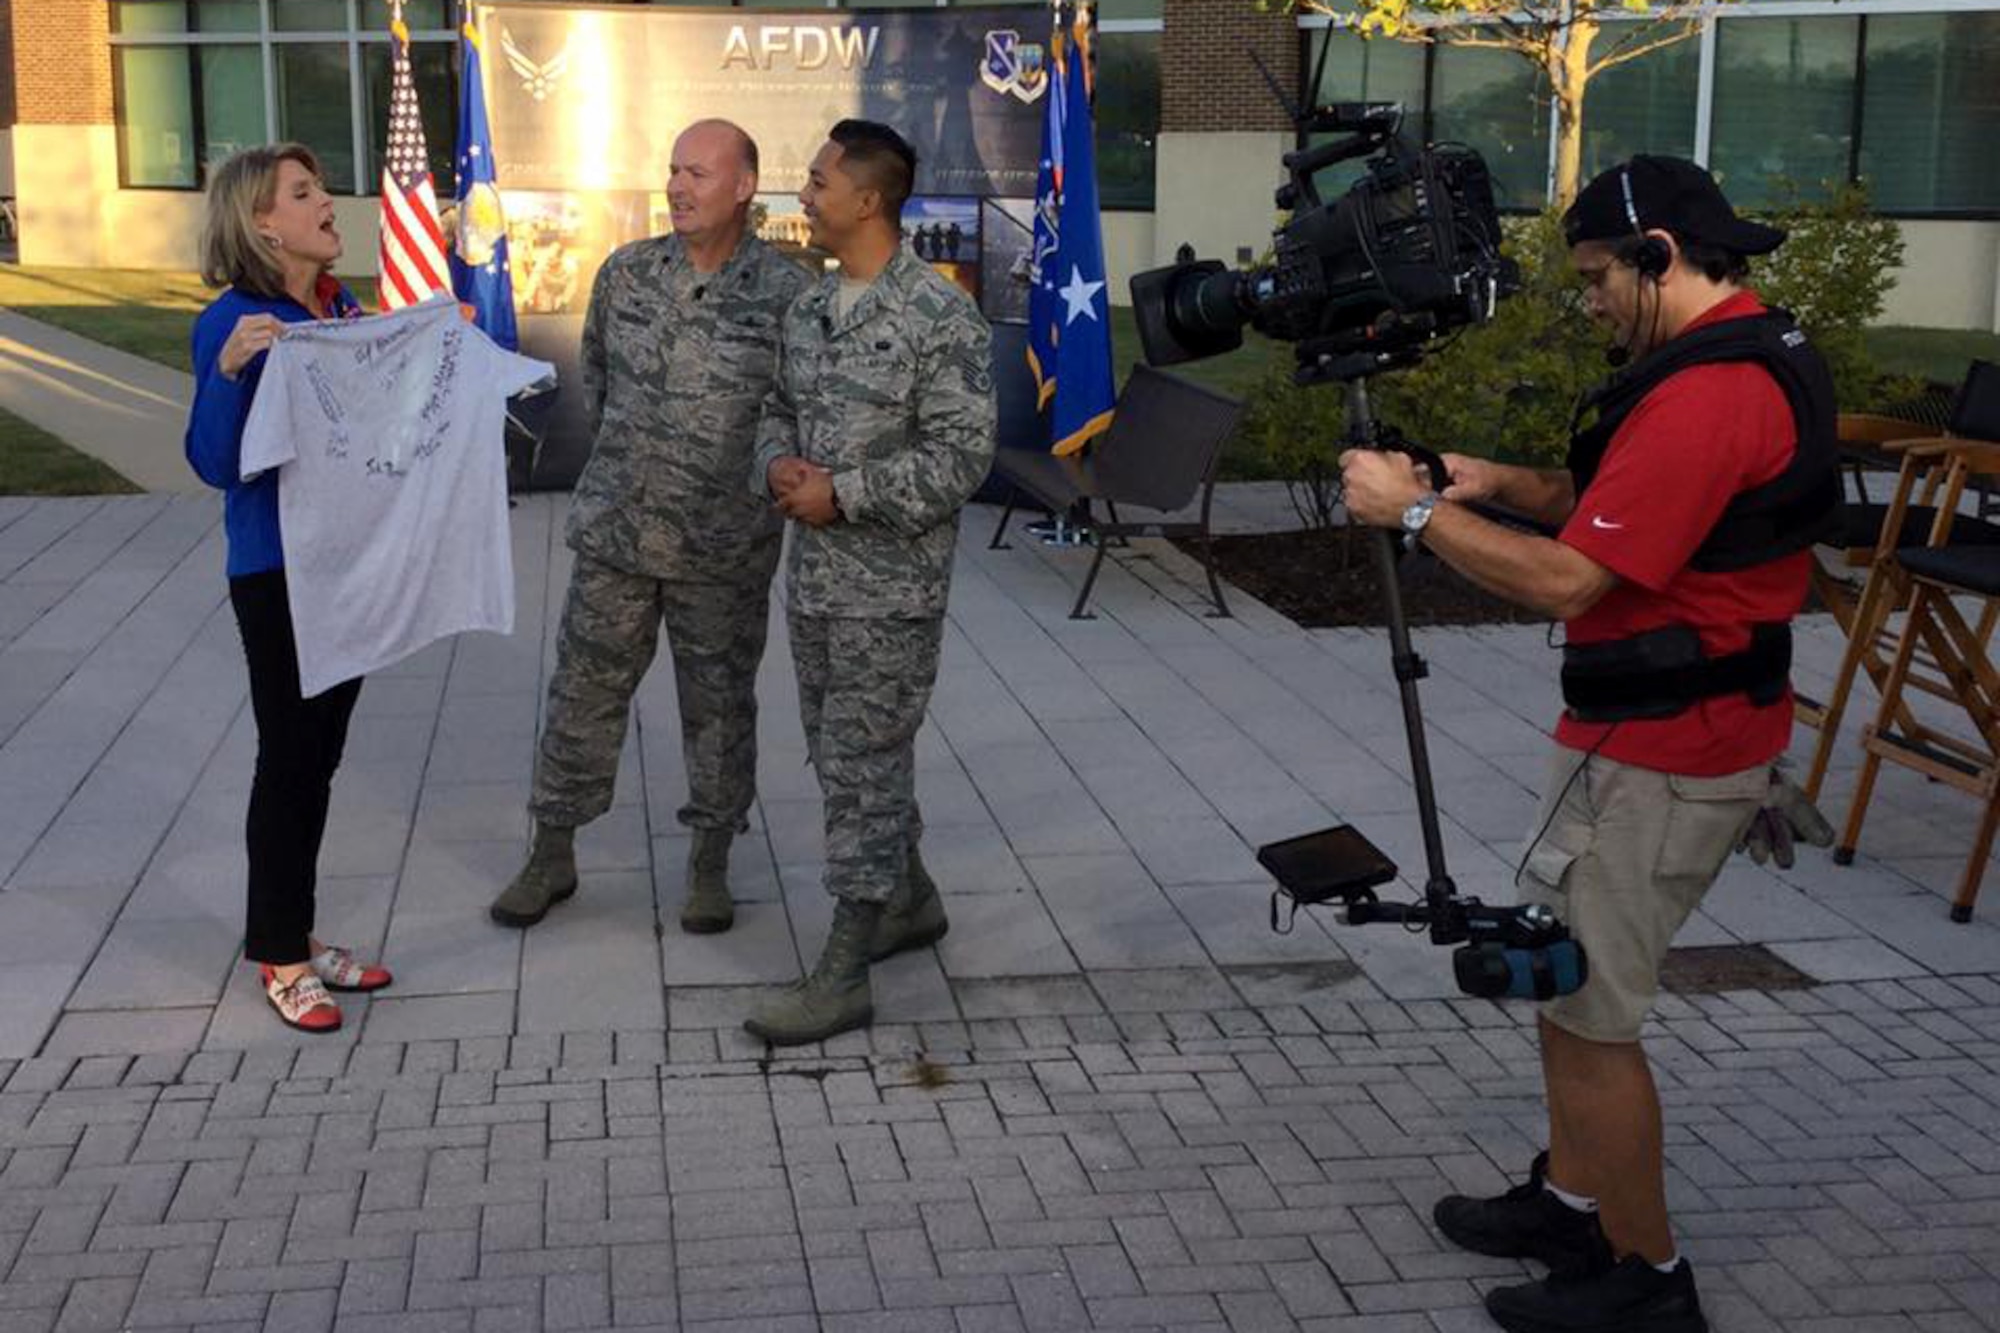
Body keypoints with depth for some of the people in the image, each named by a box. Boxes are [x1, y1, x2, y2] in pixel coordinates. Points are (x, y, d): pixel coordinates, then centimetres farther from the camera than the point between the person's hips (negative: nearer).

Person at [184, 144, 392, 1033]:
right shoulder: (232, 323, -14)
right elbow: (215, 463, -20)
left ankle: (295, 933, 27)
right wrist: (230, 370, -34)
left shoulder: (345, 311, 6)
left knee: (319, 755, 14)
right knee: (288, 756, 1)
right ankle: (278, 956, 14)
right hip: (276, 572, -7)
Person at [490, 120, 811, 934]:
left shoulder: (786, 294, -9)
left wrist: (760, 478, 1)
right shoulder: (625, 273, 1)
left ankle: (711, 864, 26)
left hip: (726, 551, -3)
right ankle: (552, 854, 24)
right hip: (613, 532, 3)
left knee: (718, 705, 10)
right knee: (584, 693, 10)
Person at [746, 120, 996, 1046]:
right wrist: (777, 464, -2)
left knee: (862, 767, -4)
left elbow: (962, 459, -17)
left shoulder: (942, 319, -14)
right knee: (843, 755, 18)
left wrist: (843, 495, -18)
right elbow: (780, 410, 21)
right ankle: (910, 900, 38)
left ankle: (843, 978, 2)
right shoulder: (809, 311, 10)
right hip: (813, 578, 8)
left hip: (890, 589, -8)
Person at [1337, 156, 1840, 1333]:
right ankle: (1572, 1202, 31)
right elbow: (1625, 510, 19)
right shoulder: (1761, 355, 10)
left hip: (1658, 756, -10)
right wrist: (1505, 483, 5)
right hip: (1701, 731, 10)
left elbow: (1568, 579, -24)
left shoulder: (1705, 393, -23)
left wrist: (1418, 511, -14)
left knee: (1584, 1007, 0)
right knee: (1569, 976, 19)